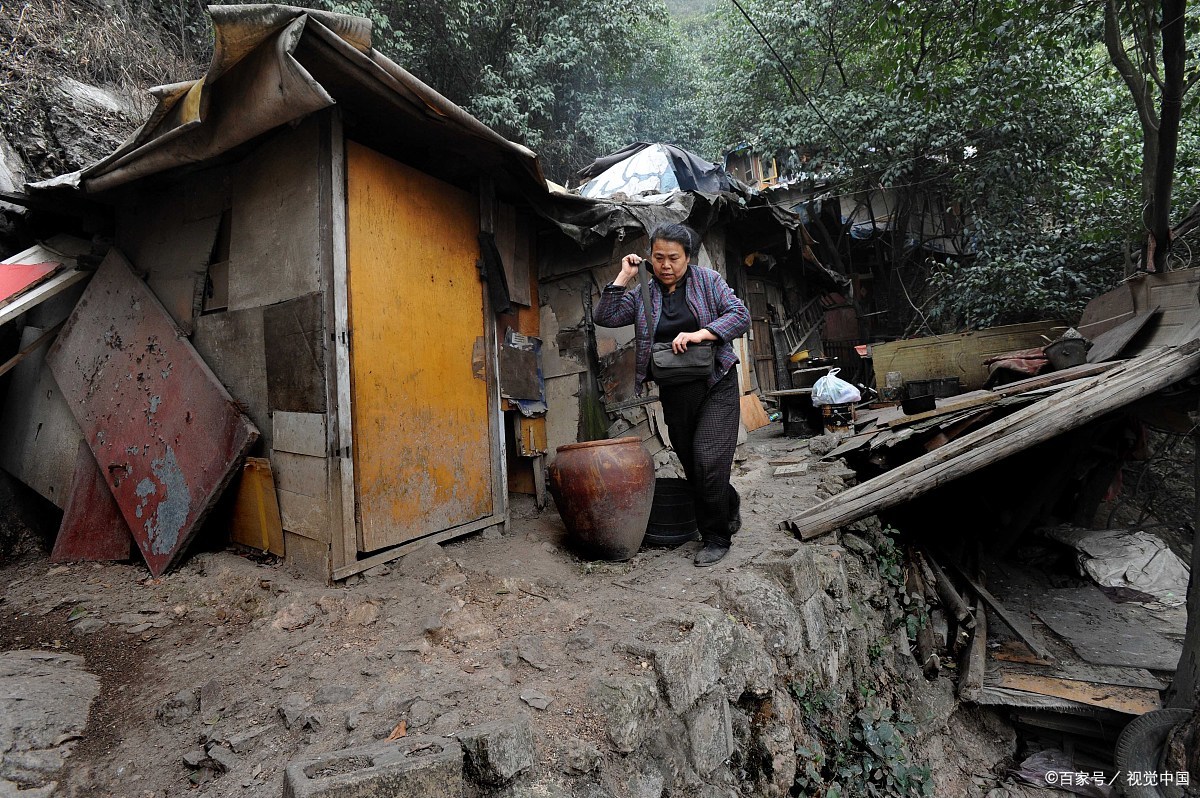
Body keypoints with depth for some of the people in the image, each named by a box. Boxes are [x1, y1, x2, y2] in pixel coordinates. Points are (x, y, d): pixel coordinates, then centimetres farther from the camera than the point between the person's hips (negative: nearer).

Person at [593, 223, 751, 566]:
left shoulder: (707, 280, 1)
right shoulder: (643, 294, 7)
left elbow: (740, 315, -7)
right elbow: (604, 317, -1)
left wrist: (699, 334, -20)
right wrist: (624, 277, -5)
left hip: (715, 386, -4)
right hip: (674, 393, 4)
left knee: (708, 460, -13)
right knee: (691, 465, 11)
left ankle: (717, 537, 6)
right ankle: (729, 507, 38)